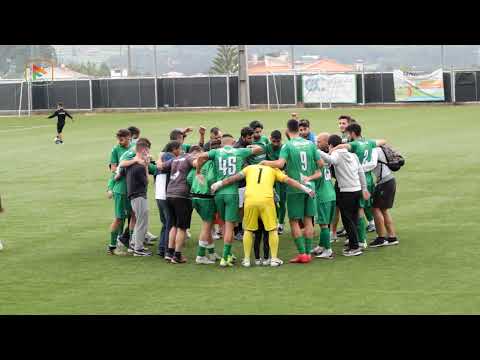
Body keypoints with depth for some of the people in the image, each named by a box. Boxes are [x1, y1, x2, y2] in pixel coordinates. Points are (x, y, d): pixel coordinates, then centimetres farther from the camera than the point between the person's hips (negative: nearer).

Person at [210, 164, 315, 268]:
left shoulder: (249, 168, 23)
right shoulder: (273, 170, 21)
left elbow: (234, 178, 17)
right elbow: (288, 181, 18)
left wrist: (218, 184, 25)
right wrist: (306, 189, 21)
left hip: (250, 200, 1)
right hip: (266, 200, -1)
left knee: (248, 230, 16)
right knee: (272, 230, 11)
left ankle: (246, 259, 18)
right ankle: (274, 259, 12)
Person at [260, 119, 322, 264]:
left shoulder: (287, 145, -10)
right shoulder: (310, 144, 4)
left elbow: (280, 163, -23)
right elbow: (320, 164, 5)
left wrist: (266, 163, -6)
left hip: (295, 188, -5)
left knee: (294, 221, 3)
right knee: (308, 220, 10)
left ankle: (302, 253, -1)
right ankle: (308, 252, 12)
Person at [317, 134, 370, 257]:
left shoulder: (337, 154, -10)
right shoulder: (352, 154, 12)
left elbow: (331, 160, -35)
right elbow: (361, 172, 14)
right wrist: (364, 189, 20)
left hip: (346, 191, -7)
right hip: (357, 189, 8)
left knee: (347, 220, 0)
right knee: (353, 219, 16)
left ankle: (354, 247, 0)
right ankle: (352, 244, 22)